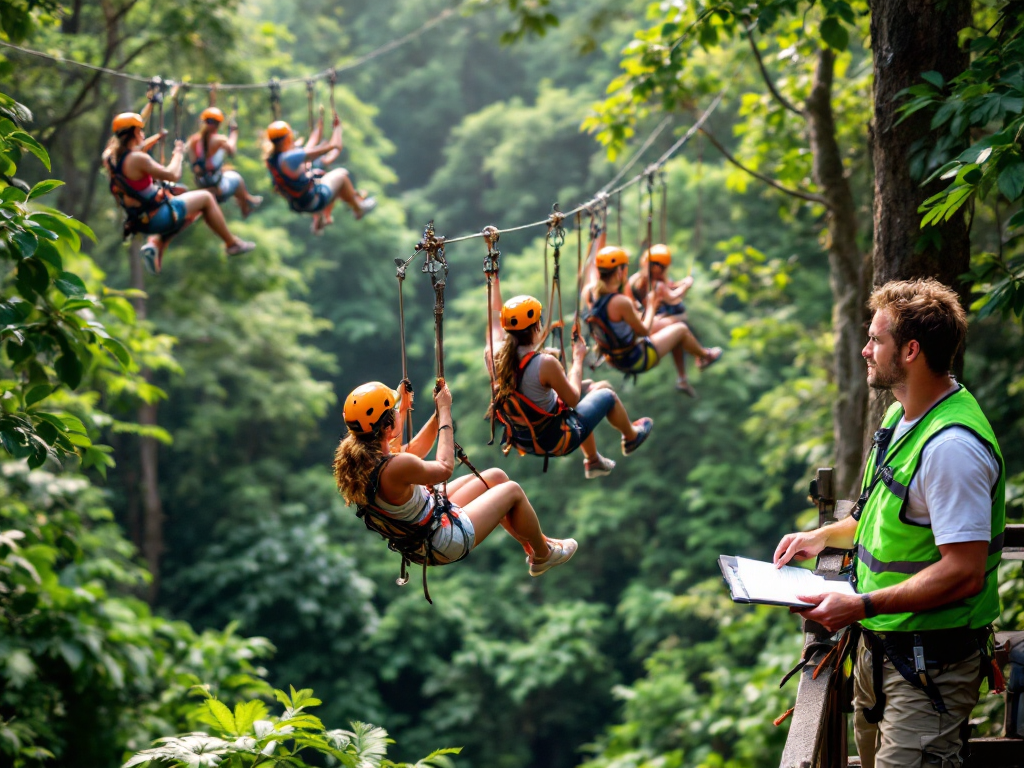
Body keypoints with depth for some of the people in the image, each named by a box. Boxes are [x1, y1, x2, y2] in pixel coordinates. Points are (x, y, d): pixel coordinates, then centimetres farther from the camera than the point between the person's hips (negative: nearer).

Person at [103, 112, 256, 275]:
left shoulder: (110, 156, 0)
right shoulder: (137, 159, -25)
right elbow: (173, 175, -21)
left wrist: (157, 138, 34)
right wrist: (178, 154, -3)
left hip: (139, 222, 8)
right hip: (156, 217, -8)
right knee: (205, 198, 11)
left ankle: (154, 244, 12)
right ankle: (232, 243, 23)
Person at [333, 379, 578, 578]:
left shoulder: (356, 458, -13)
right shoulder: (394, 468, -38)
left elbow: (411, 453, 6)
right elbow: (445, 467, -18)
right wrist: (445, 412, -12)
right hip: (444, 542, -8)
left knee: (496, 477, 19)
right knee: (512, 491, 8)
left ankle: (533, 542, 38)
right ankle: (543, 554, 33)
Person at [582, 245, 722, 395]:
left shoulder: (589, 292, -15)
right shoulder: (620, 302, -35)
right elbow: (644, 330, -19)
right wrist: (651, 306, -5)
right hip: (634, 362, -8)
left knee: (669, 324, 23)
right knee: (681, 329, 13)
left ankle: (682, 378, 36)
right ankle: (705, 355, 46)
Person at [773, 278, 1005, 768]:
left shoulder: (952, 446, -25)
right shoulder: (903, 416, 8)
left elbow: (964, 573, -27)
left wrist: (863, 606, -27)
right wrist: (825, 536, 12)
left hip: (929, 665, -10)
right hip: (881, 646, 10)